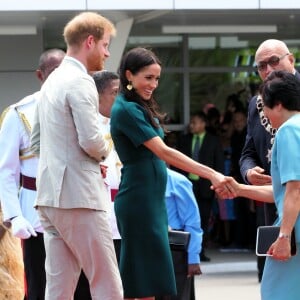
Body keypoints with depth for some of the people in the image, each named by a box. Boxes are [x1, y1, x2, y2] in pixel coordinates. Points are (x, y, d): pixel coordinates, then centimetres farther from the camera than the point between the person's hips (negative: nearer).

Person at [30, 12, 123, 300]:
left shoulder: (52, 81, 18)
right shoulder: (80, 82, -11)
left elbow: (36, 142, 22)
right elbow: (91, 141, -20)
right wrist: (104, 151, 2)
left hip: (49, 196, 9)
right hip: (78, 195, -9)